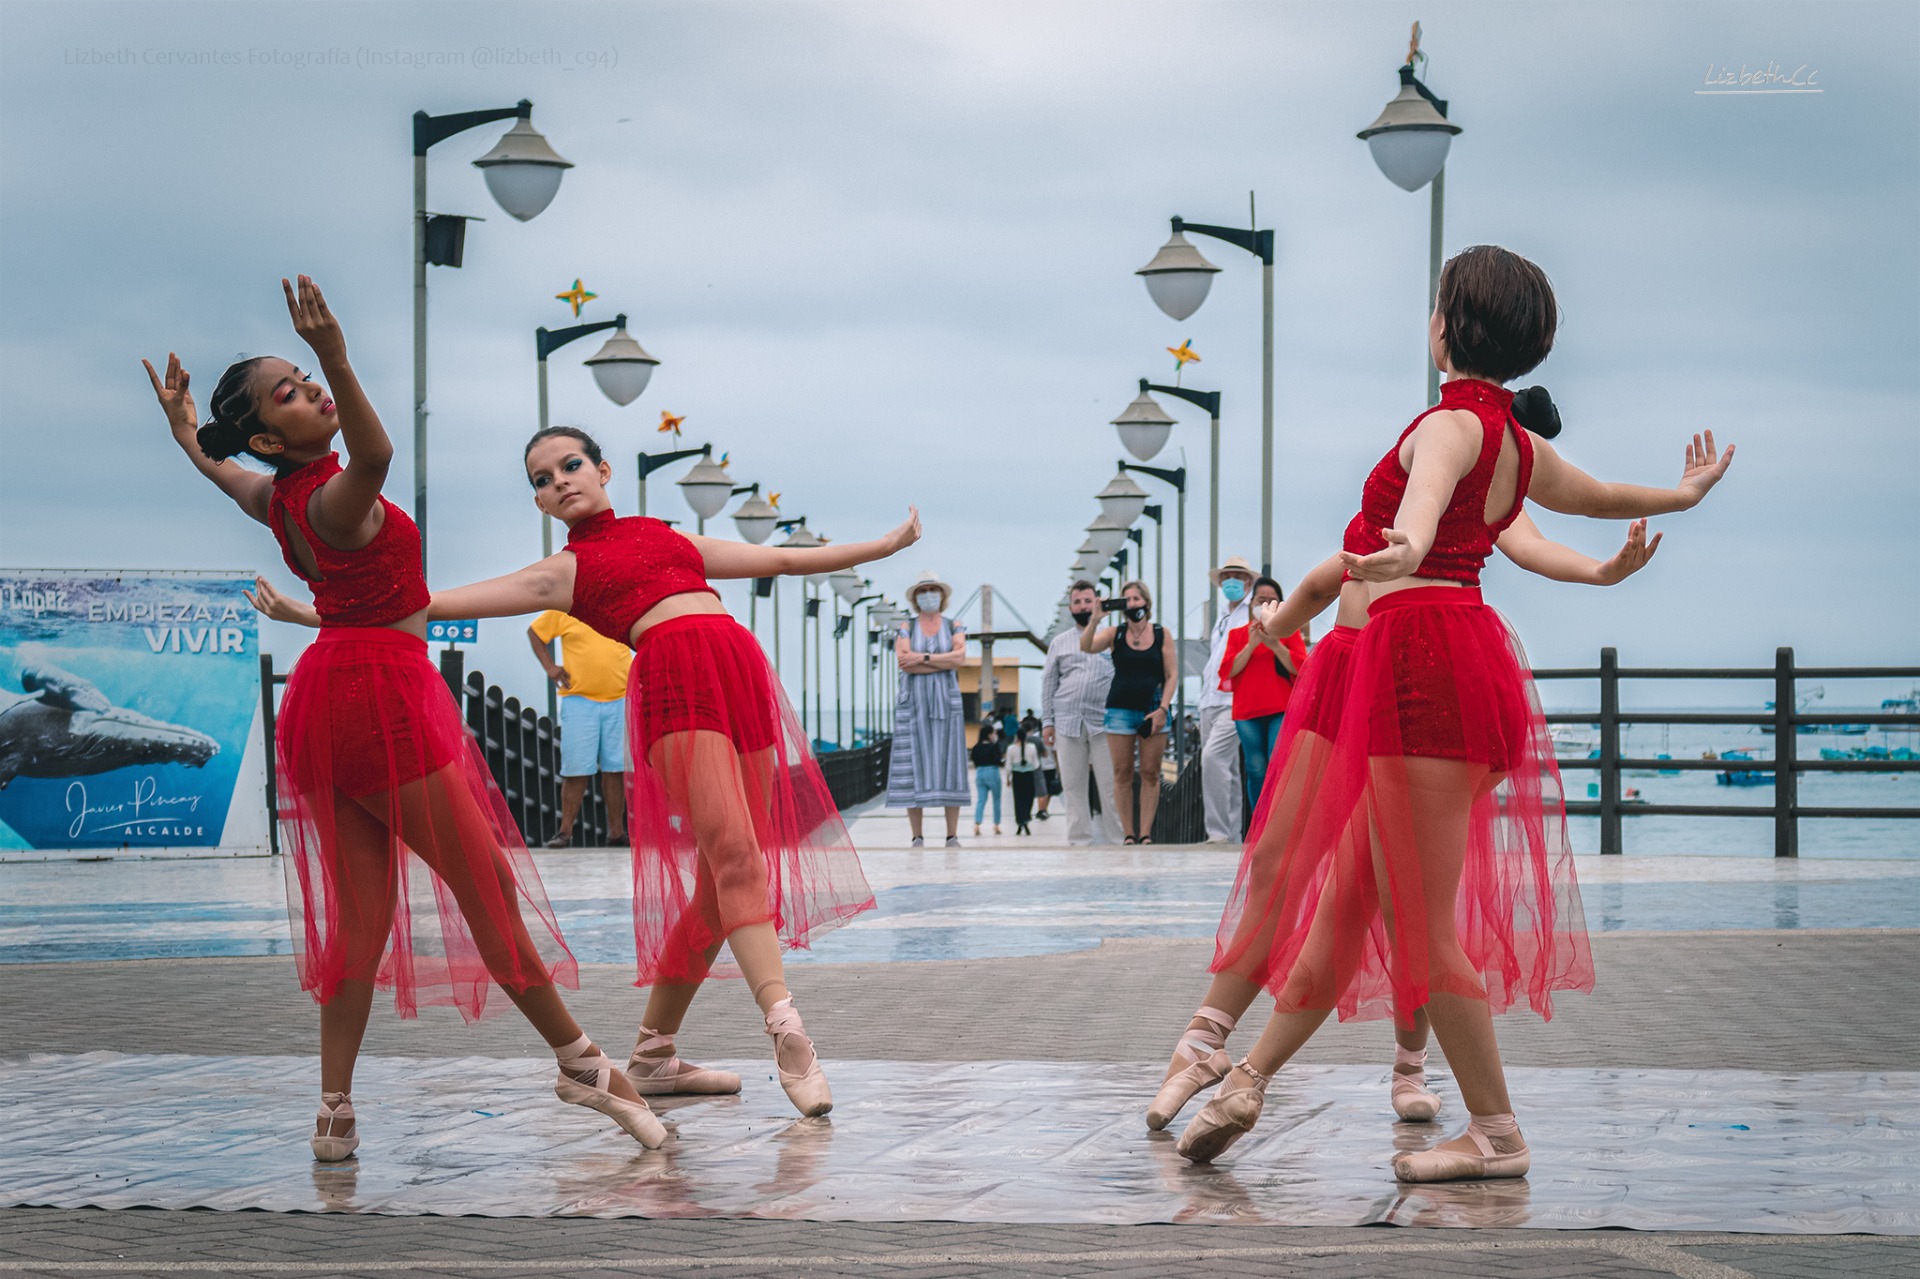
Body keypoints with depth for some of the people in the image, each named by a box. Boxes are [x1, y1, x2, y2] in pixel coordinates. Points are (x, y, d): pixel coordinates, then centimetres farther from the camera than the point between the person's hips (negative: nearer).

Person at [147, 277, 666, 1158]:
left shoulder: (273, 499, 8)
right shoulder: (332, 500, -20)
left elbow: (217, 471, 32)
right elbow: (374, 457, -45)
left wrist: (184, 431, 49)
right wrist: (339, 362, -57)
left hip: (323, 698, 9)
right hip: (380, 696, -9)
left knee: (362, 911, 10)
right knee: (489, 883, 1)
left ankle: (336, 1110, 8)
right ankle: (581, 1065, 9)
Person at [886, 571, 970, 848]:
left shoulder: (954, 627, 10)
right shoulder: (906, 628, 7)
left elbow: (960, 657, -8)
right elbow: (903, 661, -10)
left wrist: (923, 658, -12)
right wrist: (943, 662, -10)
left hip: (946, 703, 1)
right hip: (914, 703, -1)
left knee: (948, 765, -3)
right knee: (913, 767, -5)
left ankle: (953, 836, -3)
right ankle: (917, 837, -3)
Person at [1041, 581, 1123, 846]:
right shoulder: (1060, 642, 16)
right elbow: (1048, 682, 16)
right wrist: (1047, 720, 9)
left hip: (1103, 722, -2)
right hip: (1067, 722, 2)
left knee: (1110, 785, -6)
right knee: (1073, 786, 2)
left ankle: (1116, 840, -4)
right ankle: (1079, 840, 5)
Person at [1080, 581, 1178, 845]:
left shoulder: (1161, 634, 5)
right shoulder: (1115, 634, 6)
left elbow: (1172, 676, 3)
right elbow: (1086, 647, -9)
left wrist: (1162, 709, -7)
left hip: (1153, 710, 0)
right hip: (1120, 710, 0)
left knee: (1150, 774, -1)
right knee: (1122, 774, -1)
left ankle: (1145, 834, 0)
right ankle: (1128, 835, 1)